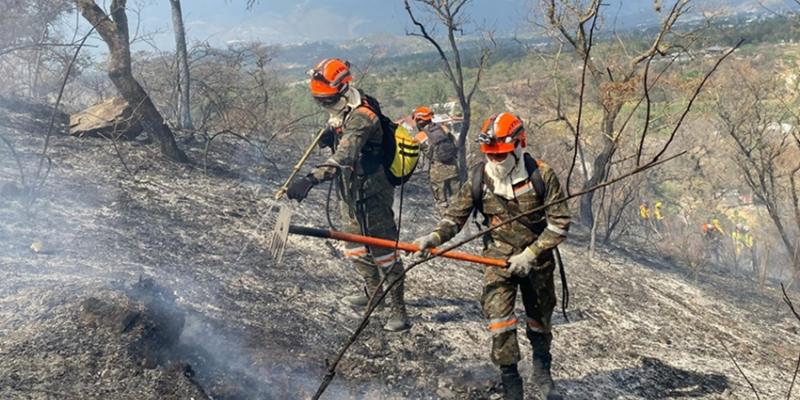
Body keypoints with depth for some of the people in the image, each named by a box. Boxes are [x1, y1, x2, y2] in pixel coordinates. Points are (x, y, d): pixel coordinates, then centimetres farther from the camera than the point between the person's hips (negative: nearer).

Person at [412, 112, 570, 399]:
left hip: (537, 257, 0)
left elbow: (559, 222, -13)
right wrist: (435, 237, -24)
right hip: (498, 256, 0)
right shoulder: (479, 178, -10)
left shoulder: (542, 176, -16)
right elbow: (455, 216, -5)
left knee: (539, 320, 16)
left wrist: (530, 254, -19)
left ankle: (543, 374, 41)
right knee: (499, 319, -13)